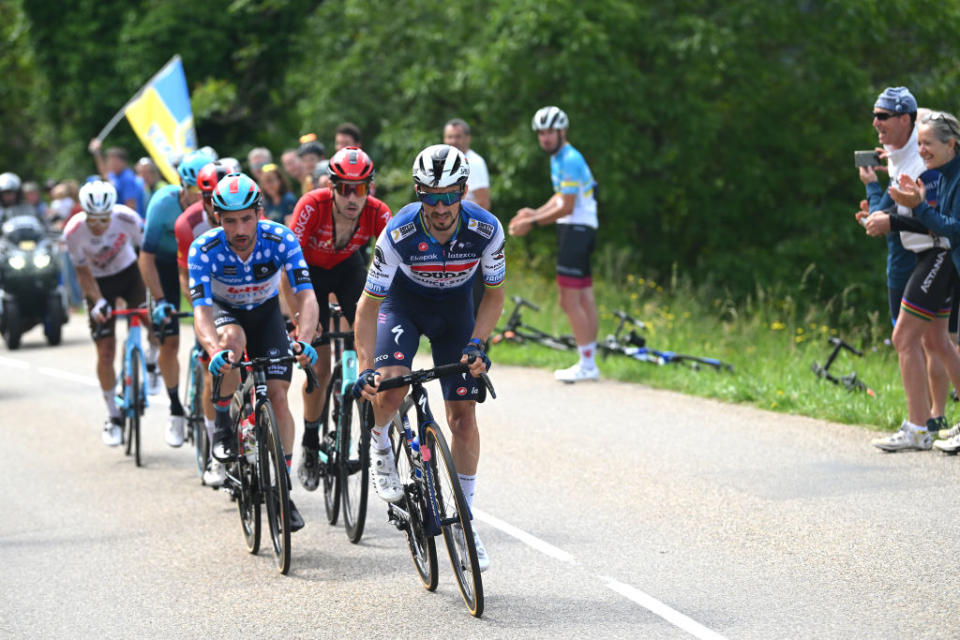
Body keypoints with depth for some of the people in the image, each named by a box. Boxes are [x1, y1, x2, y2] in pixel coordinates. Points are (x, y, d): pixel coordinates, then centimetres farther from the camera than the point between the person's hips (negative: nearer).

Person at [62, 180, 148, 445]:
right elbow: (83, 273, -14)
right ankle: (113, 417, 8)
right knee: (106, 351, -6)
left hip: (128, 272, 1)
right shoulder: (74, 231, -27)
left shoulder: (127, 218, -29)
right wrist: (98, 302, -28)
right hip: (99, 283, -1)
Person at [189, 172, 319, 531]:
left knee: (278, 395, -14)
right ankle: (222, 426, -15)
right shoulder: (204, 250, -30)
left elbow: (306, 296, -35)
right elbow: (201, 309, -37)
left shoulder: (280, 240, -29)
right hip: (223, 311, -1)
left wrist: (304, 340, -54)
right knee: (233, 338, -37)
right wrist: (214, 349, -58)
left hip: (266, 313, 1)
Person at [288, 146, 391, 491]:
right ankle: (310, 446, 11)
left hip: (348, 268, 2)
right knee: (319, 364, -7)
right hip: (311, 272, -2)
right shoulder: (313, 205, -34)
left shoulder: (377, 213, -28)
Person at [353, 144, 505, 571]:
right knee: (390, 388, -29)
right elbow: (369, 303, -24)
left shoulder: (485, 229, -27)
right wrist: (365, 368, -33)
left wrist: (476, 344, -24)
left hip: (455, 310, 2)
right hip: (403, 303, -2)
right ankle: (380, 445, 6)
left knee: (463, 416, -4)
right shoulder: (399, 233, -32)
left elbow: (494, 294, -11)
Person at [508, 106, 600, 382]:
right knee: (584, 298, 10)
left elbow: (566, 207, -19)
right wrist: (535, 212, 10)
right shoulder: (558, 158, 16)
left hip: (576, 230, -10)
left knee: (570, 301, -10)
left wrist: (533, 223, -16)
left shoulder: (570, 160, -16)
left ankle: (587, 364, -7)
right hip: (575, 229, 10)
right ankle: (590, 364, 12)